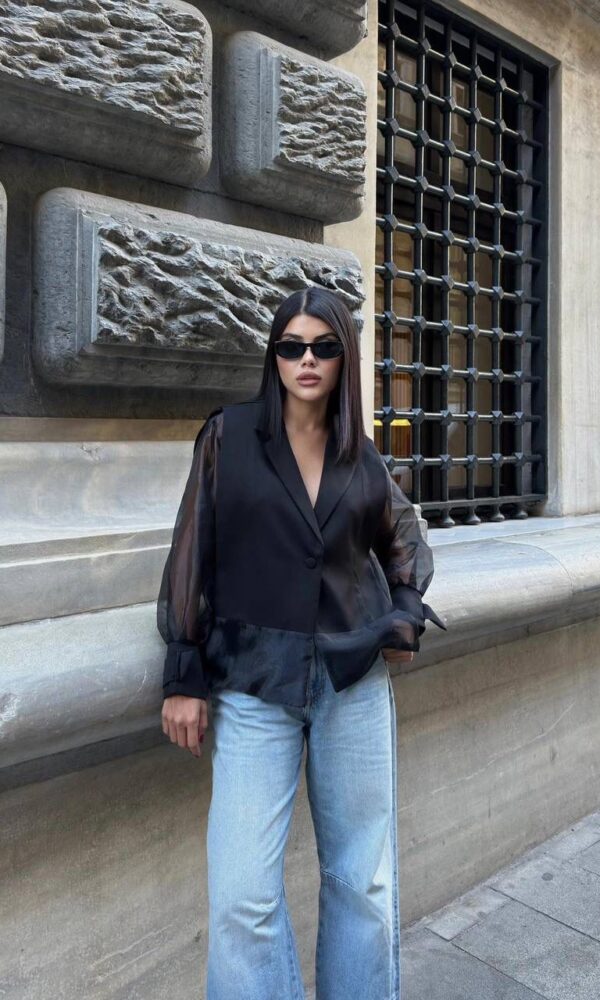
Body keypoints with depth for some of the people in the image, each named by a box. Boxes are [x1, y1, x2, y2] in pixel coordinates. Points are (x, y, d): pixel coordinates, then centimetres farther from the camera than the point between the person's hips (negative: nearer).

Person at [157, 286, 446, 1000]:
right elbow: (191, 555, -2)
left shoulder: (361, 455, 6)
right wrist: (184, 678, -4)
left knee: (364, 881, 12)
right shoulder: (229, 434, -2)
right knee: (243, 897, -5)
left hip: (357, 680, 3)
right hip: (253, 685, -2)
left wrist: (406, 618, 6)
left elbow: (405, 543, 22)